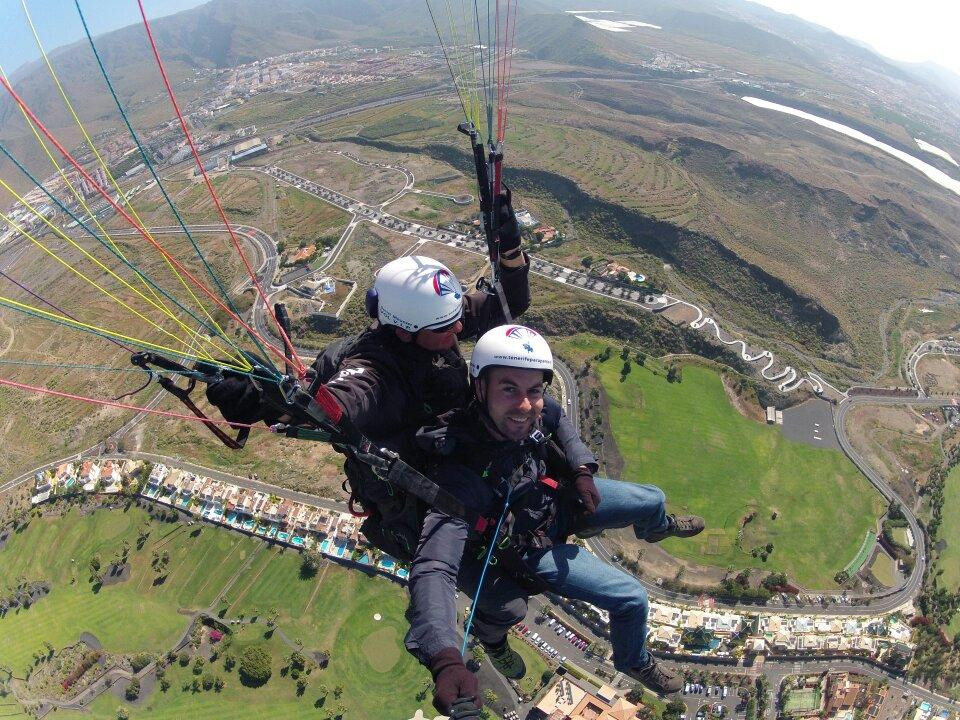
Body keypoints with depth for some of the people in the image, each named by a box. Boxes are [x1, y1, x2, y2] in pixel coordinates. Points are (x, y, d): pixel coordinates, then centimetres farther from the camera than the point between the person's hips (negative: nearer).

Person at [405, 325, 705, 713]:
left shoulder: (527, 414, -26)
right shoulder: (462, 472, -44)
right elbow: (433, 568, -53)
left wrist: (581, 472, -13)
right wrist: (445, 660, -67)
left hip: (555, 496, 6)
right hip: (531, 546, -5)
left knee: (653, 501, 14)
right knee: (631, 597, -6)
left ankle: (657, 528, 56)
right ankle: (634, 663, 31)